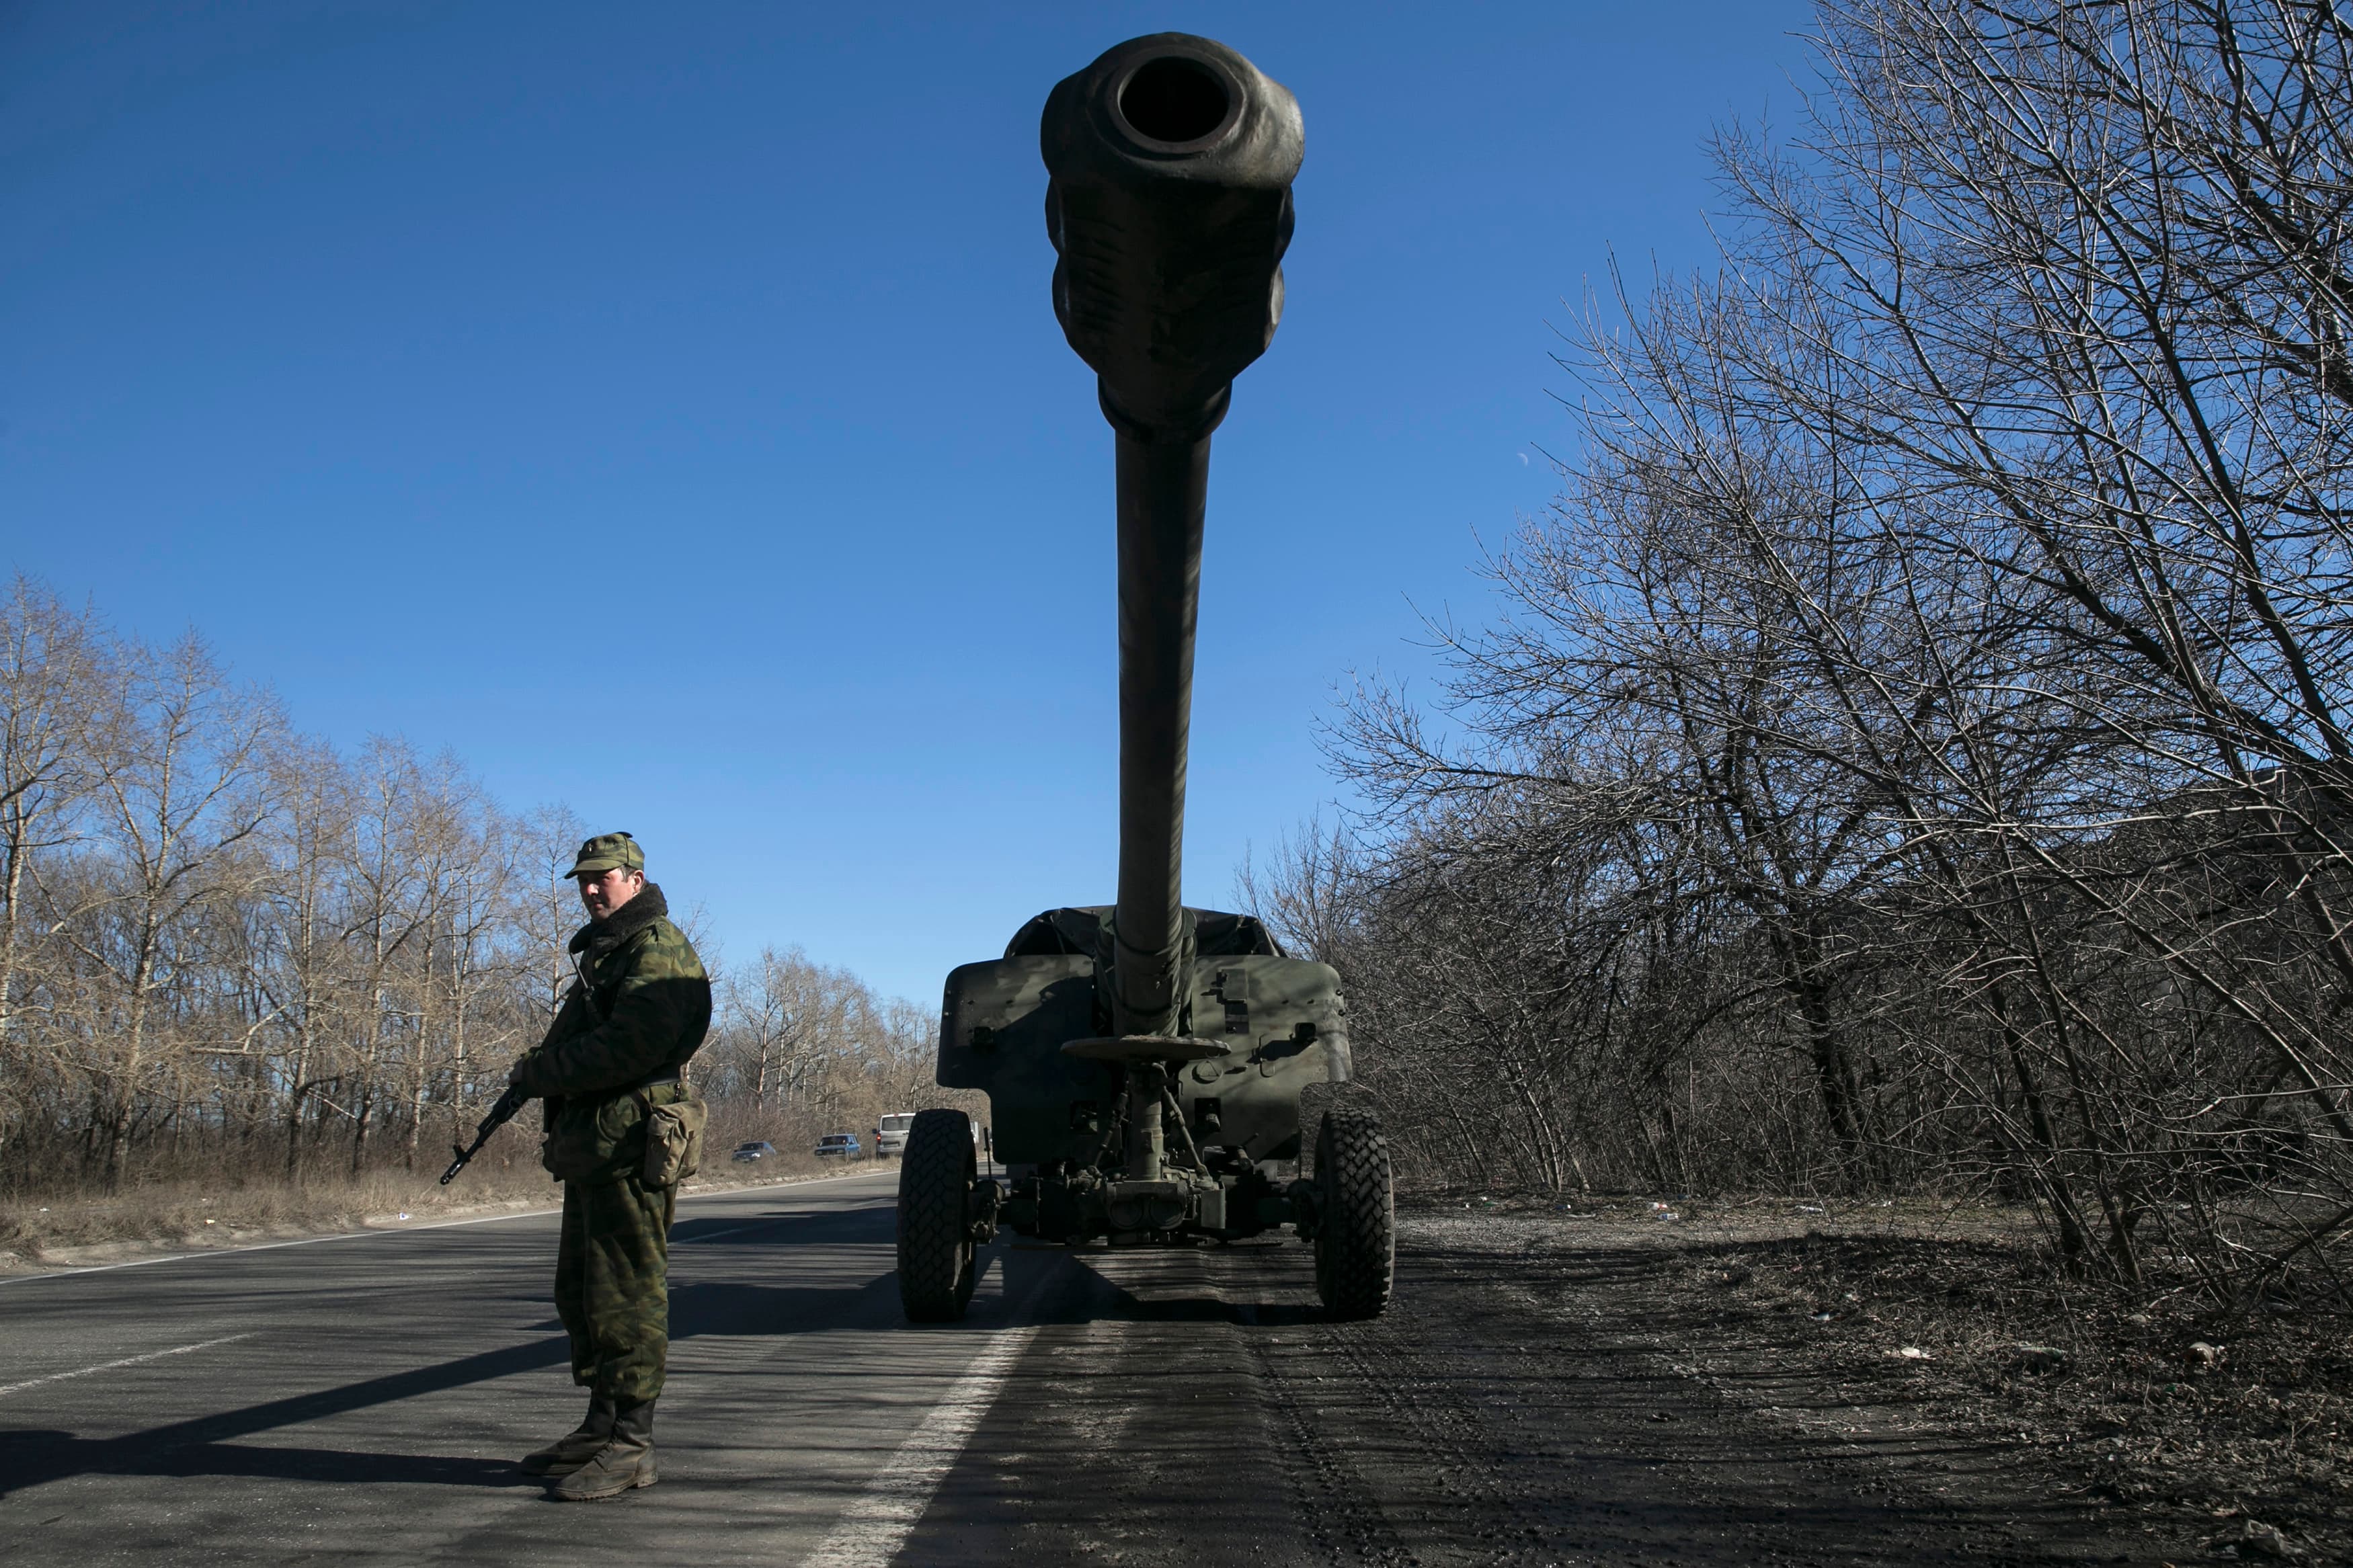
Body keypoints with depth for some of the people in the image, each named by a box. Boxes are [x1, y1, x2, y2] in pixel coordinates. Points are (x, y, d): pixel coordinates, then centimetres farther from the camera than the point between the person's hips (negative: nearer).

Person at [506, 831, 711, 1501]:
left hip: (631, 1146, -11)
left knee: (627, 1295, -7)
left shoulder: (658, 950, -12)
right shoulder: (601, 953, 22)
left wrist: (536, 1074, -12)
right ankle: (601, 1427, 26)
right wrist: (539, 1069, 4)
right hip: (590, 1144, 11)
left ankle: (631, 1445, -1)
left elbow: (626, 1048, -23)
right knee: (581, 1293, 16)